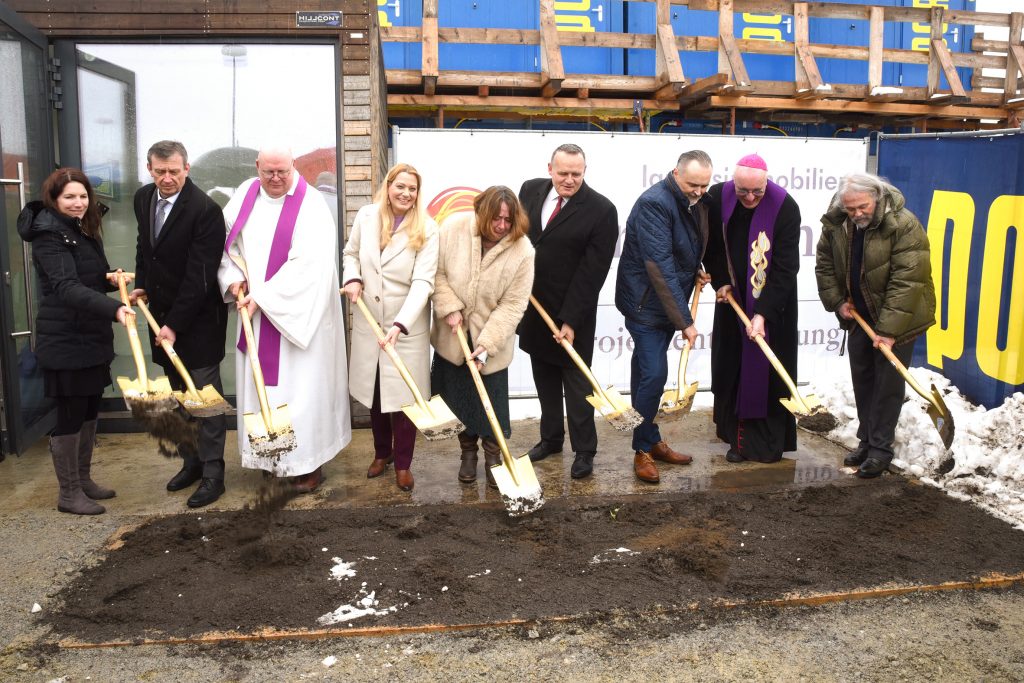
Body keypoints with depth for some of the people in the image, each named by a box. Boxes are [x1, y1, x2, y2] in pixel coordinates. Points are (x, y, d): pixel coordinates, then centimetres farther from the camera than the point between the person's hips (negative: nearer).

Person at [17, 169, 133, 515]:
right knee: (70, 415, -1)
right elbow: (67, 287, -32)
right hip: (65, 341, -9)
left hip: (91, 336, 9)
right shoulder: (49, 234, -17)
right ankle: (68, 493, 12)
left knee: (89, 410, 15)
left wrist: (107, 278, 1)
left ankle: (83, 480, 29)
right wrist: (113, 309, -46)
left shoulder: (83, 230, 12)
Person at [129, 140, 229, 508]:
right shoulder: (143, 198, 5)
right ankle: (191, 461, 28)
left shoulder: (205, 210, -19)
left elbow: (199, 275, -21)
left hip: (199, 318, -7)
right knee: (177, 394, 14)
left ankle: (212, 473, 7)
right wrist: (141, 284, 13)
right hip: (163, 312, 7)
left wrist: (176, 324, -20)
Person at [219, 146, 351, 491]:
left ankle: (309, 462, 11)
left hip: (297, 314, -6)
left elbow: (309, 263, -20)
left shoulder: (310, 205, -13)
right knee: (260, 384, 11)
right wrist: (233, 278, -5)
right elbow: (225, 241, 13)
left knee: (301, 387, -2)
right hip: (255, 310, 6)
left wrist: (263, 296, -20)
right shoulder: (245, 196, 6)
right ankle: (270, 456, 26)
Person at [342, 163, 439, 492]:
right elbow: (351, 253, 13)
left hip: (408, 323, -3)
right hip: (368, 319, 3)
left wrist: (400, 324, -31)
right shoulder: (366, 216, -2)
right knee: (374, 391, 15)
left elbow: (422, 282, -20)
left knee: (403, 394, 2)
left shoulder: (427, 230, -12)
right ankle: (382, 452, 36)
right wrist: (353, 278, -9)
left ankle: (403, 463, 19)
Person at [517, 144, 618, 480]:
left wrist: (571, 320, -18)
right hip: (533, 304, 5)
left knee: (576, 380, 4)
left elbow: (592, 271, -17)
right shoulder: (530, 190, 0)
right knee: (544, 376, 16)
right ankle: (551, 437, 31)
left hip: (572, 311, -5)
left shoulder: (602, 210, -16)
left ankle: (584, 451, 15)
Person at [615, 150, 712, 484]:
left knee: (648, 372, 15)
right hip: (645, 304, -8)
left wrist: (698, 270, 4)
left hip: (668, 302, 8)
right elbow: (660, 267, -27)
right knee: (653, 374, -9)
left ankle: (650, 441, 25)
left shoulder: (696, 203, 5)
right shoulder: (654, 203, -23)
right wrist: (684, 321, -26)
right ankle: (644, 449, 5)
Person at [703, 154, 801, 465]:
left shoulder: (785, 208, -19)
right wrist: (720, 281, 0)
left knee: (768, 373, 0)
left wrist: (763, 312, -25)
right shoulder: (717, 198, -10)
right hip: (733, 299, 3)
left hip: (772, 303, -3)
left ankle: (768, 443, 11)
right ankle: (738, 438, 18)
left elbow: (785, 268, -20)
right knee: (732, 370, 6)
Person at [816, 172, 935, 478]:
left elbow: (907, 281, -27)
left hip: (896, 318, -6)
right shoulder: (835, 225, -8)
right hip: (860, 316, 6)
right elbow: (824, 264, 7)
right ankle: (866, 440, 25)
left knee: (888, 382, -2)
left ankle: (880, 448, 7)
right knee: (862, 378, 12)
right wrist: (837, 302, -1)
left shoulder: (905, 225, -25)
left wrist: (889, 330, -28)